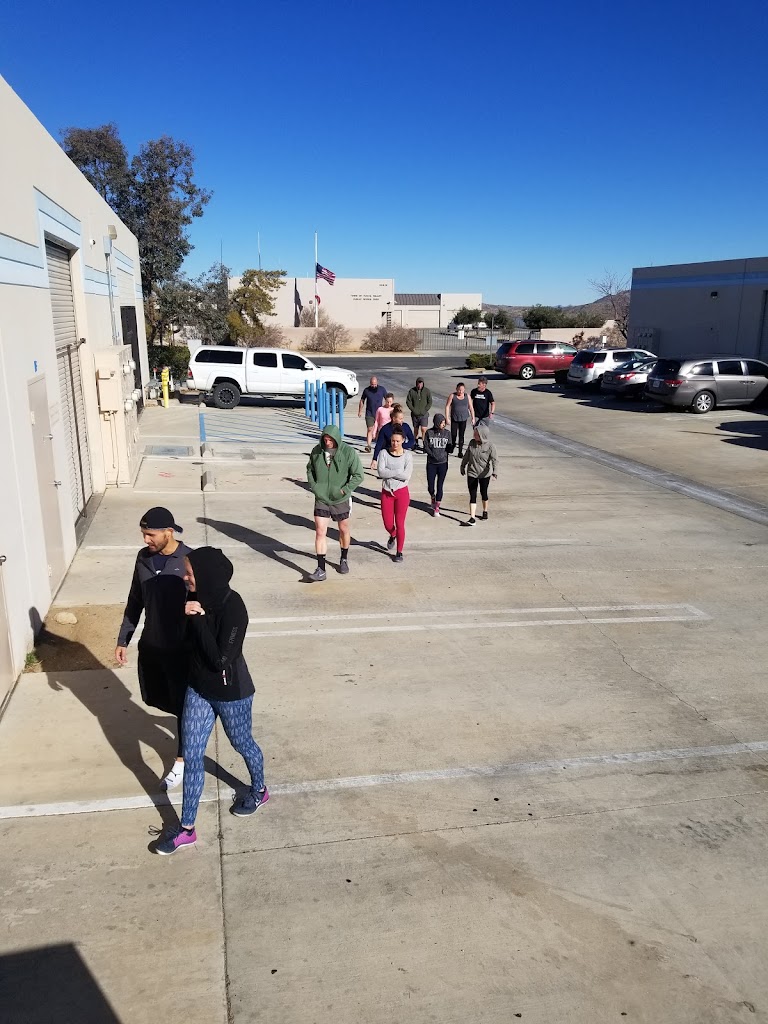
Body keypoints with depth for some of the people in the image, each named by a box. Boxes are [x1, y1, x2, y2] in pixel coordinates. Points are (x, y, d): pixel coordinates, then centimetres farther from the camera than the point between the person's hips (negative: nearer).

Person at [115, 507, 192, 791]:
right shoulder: (143, 557, -2)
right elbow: (135, 601, 9)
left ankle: (182, 759, 28)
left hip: (181, 648, -6)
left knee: (183, 704, 8)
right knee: (153, 698, 21)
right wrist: (123, 640, 9)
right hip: (150, 644, 6)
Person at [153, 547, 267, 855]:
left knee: (242, 744, 19)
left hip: (231, 693, -6)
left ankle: (259, 791, 49)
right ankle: (187, 829, 24)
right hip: (198, 688, 6)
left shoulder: (233, 608, -29)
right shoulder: (198, 598, -8)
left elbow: (221, 659, -30)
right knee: (192, 757, 11)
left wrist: (198, 619, -30)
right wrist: (186, 615, -8)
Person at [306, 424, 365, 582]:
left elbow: (359, 475, -12)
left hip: (340, 500, -1)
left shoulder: (348, 452, -15)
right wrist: (313, 486, 0)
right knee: (320, 532, -5)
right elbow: (309, 469, 13)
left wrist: (344, 490, -16)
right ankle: (321, 570, -2)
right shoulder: (316, 451, -4)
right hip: (321, 499, 1)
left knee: (343, 529, 16)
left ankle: (344, 559, 41)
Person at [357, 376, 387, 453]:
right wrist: (360, 411, 10)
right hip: (369, 414, -1)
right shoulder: (366, 390, -2)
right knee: (369, 429, -11)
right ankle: (368, 445, -14)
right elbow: (362, 400, 10)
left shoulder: (382, 389, -1)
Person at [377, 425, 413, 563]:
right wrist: (397, 472, -20)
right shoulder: (384, 453, -3)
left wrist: (389, 472, -16)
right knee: (388, 524, 8)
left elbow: (406, 475, -17)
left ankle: (399, 552, 17)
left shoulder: (407, 456, -5)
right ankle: (392, 536, 45)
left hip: (402, 492, -2)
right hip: (386, 492, 2)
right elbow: (381, 472, -17)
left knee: (400, 524, 2)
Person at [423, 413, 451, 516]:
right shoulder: (429, 432, -4)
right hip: (431, 463, 0)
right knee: (430, 486, 4)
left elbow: (449, 448, 5)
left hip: (443, 463, 0)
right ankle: (433, 498, 39)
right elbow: (426, 447, -5)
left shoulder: (447, 433, 1)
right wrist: (433, 455, -16)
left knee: (440, 486, 1)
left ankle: (437, 507, 15)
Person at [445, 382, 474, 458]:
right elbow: (447, 406, -3)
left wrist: (473, 418, 4)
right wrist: (447, 418, -8)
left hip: (463, 419, 1)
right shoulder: (452, 396, -4)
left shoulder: (467, 396, 2)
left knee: (461, 435, -1)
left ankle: (460, 451, 5)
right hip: (454, 419, -1)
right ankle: (453, 444, 31)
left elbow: (471, 408, 8)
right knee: (453, 434, -1)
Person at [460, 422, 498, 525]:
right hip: (472, 473, 2)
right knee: (473, 495, -3)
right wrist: (463, 466, 19)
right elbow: (466, 456, 10)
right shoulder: (472, 443, -4)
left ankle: (485, 511, 41)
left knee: (484, 493, 16)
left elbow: (493, 460, -18)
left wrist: (494, 472, -30)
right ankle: (472, 518, -5)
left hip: (485, 474, -2)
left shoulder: (490, 445, -14)